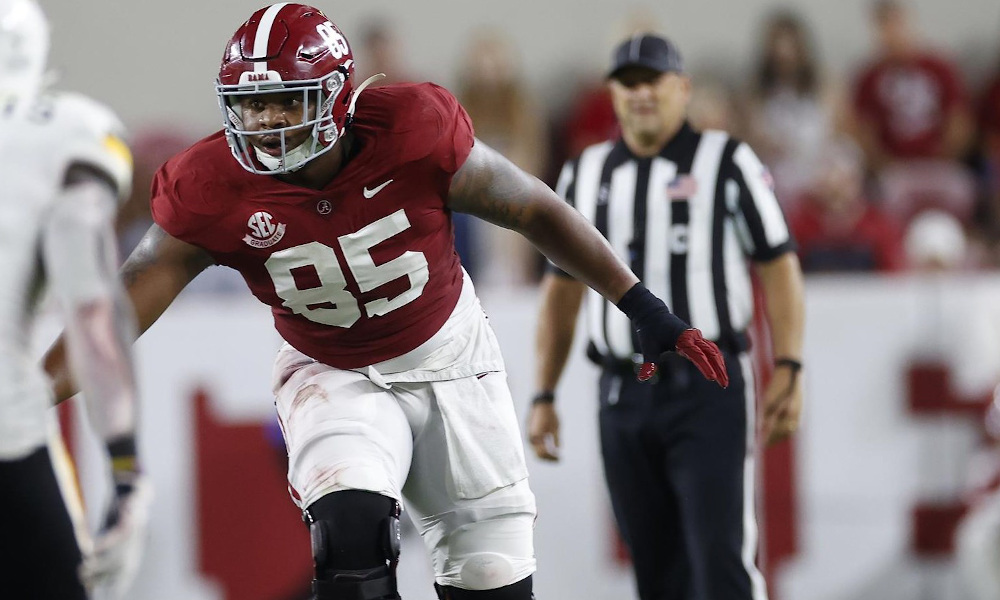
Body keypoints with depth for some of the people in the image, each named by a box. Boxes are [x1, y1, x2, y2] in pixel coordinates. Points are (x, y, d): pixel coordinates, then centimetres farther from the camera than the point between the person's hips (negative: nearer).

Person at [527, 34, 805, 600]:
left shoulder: (726, 162, 1)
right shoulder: (585, 175, 14)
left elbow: (779, 266, -1)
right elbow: (563, 288, 18)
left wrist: (788, 370, -12)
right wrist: (545, 396, 12)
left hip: (709, 389, -4)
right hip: (624, 398, 4)